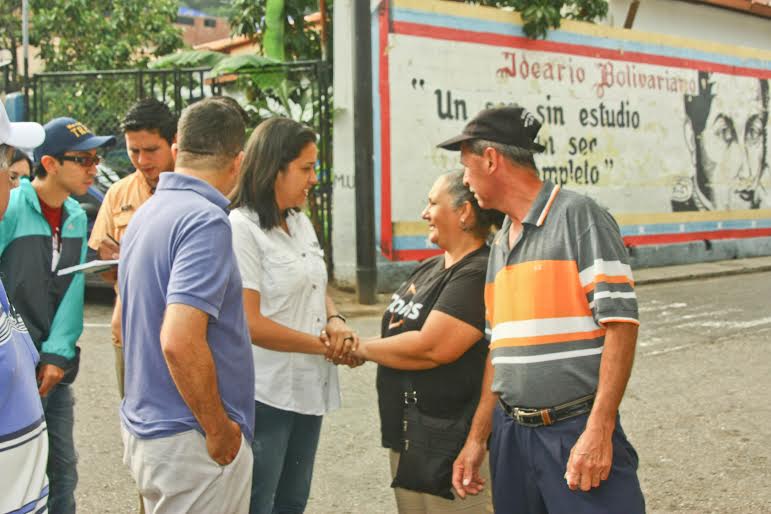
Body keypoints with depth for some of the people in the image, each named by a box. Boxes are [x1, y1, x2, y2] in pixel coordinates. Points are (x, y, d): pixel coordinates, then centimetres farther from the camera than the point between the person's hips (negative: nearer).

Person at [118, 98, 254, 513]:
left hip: (142, 427, 9)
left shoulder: (145, 213, 8)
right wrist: (220, 429, -17)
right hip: (190, 442, -8)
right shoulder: (205, 221, -19)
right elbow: (180, 341, -29)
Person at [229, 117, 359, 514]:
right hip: (265, 396, -8)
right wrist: (323, 346, -13)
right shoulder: (240, 229, -16)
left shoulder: (300, 223, 9)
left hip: (308, 389, 8)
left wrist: (335, 321, -2)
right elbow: (249, 324, -20)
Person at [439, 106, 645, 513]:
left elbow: (620, 323, -14)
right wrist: (477, 438, 15)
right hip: (511, 435, 7)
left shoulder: (578, 216, -8)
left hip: (577, 433, -7)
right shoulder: (499, 246, 14)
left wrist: (598, 430, -20)